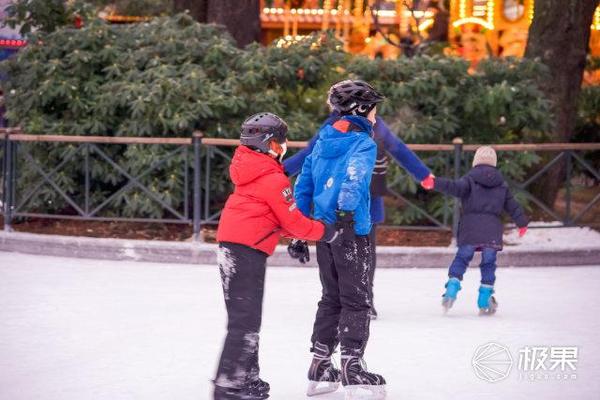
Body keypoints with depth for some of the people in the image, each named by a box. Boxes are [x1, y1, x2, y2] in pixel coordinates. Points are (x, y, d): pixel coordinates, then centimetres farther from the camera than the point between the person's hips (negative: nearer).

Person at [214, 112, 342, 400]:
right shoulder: (273, 179, -12)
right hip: (247, 250, -10)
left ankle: (245, 377, 22)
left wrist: (298, 238, 17)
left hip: (230, 247, 10)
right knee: (245, 320, -10)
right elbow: (292, 220, -10)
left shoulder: (251, 170, 17)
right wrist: (325, 232, 1)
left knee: (245, 316, 16)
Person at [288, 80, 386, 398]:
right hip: (351, 231, -7)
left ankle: (320, 367, 17)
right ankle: (351, 366, -6)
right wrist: (345, 212, -39)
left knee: (331, 298, 16)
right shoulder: (363, 143, -8)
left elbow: (303, 186, 15)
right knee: (356, 300, -2)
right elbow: (355, 177, -27)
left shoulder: (323, 141, 14)